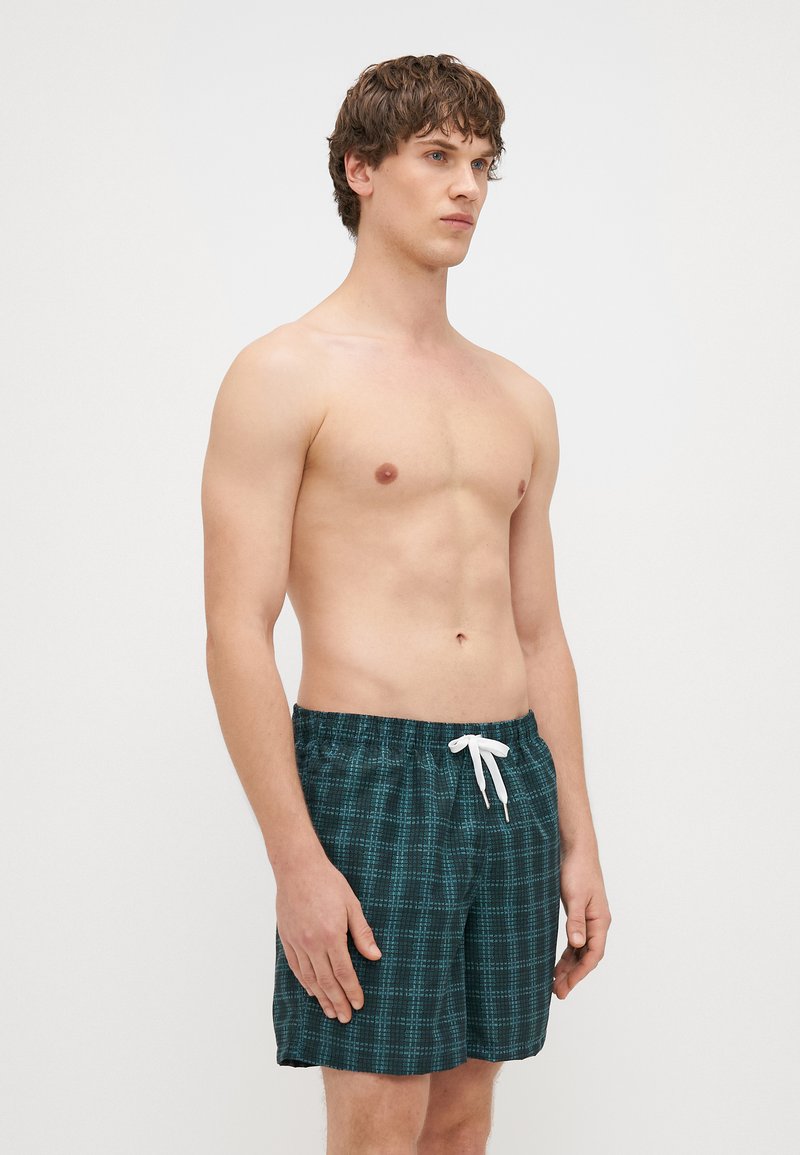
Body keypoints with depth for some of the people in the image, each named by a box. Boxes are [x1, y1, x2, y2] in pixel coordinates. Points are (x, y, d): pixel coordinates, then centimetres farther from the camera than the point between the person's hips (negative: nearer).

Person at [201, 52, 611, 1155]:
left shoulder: (521, 400, 15)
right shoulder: (285, 376, -4)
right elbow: (236, 633, -11)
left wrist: (577, 839, 13)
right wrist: (296, 859, -16)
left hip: (512, 779, 6)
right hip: (369, 777, -6)